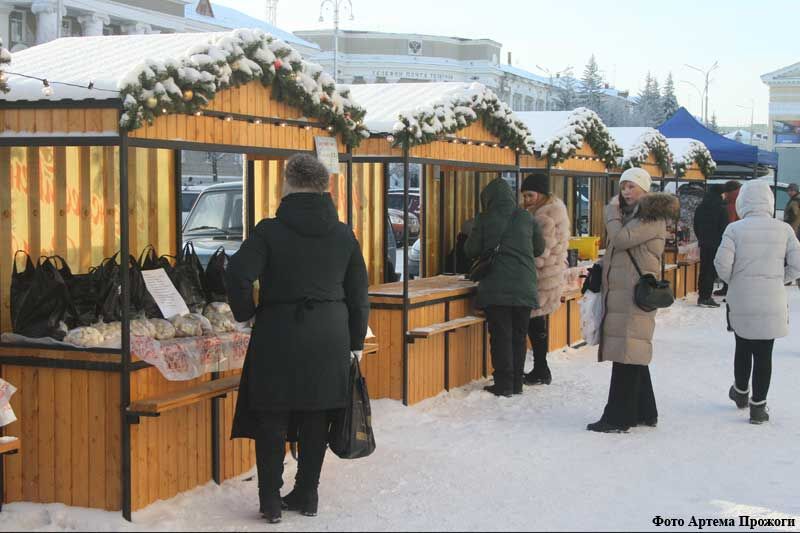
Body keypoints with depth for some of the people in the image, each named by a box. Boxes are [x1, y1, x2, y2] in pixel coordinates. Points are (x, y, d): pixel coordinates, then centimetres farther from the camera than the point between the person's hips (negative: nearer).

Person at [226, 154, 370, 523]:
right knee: (315, 420, 12)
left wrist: (245, 313, -1)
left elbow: (239, 274, -19)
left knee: (272, 420, 7)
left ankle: (270, 502, 9)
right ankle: (306, 496, 20)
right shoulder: (343, 234, 4)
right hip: (330, 337, 4)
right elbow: (358, 292, 8)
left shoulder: (269, 230, -9)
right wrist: (355, 342, 15)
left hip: (278, 334, -3)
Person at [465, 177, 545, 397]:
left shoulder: (484, 220, -3)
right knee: (519, 336, 11)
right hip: (524, 288, 3)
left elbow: (471, 250, 3)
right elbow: (539, 248, 14)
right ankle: (517, 383, 16)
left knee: (501, 336, 1)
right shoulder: (526, 218, 5)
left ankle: (504, 385, 1)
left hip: (495, 287, -3)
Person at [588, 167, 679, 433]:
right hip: (619, 294, 10)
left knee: (627, 355, -9)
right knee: (632, 354, 13)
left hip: (635, 296, -10)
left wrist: (612, 212, -5)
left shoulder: (652, 218, -8)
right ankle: (644, 412, 22)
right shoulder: (628, 215, 22)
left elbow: (622, 239, -20)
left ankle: (618, 417, -8)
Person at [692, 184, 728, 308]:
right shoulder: (721, 208, -12)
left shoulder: (700, 208, 9)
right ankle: (706, 298, -8)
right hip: (716, 244, -6)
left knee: (704, 270, 13)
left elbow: (696, 226, 14)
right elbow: (724, 228, -12)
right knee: (711, 271, -5)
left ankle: (702, 296, 15)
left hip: (704, 243, 6)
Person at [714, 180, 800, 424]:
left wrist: (731, 280, 6)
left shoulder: (735, 229, -9)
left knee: (743, 348, 20)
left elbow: (722, 263, -15)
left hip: (741, 303, 0)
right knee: (764, 354, 6)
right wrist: (778, 279, 12)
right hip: (772, 303, 0)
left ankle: (741, 392, 38)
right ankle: (758, 406, 9)